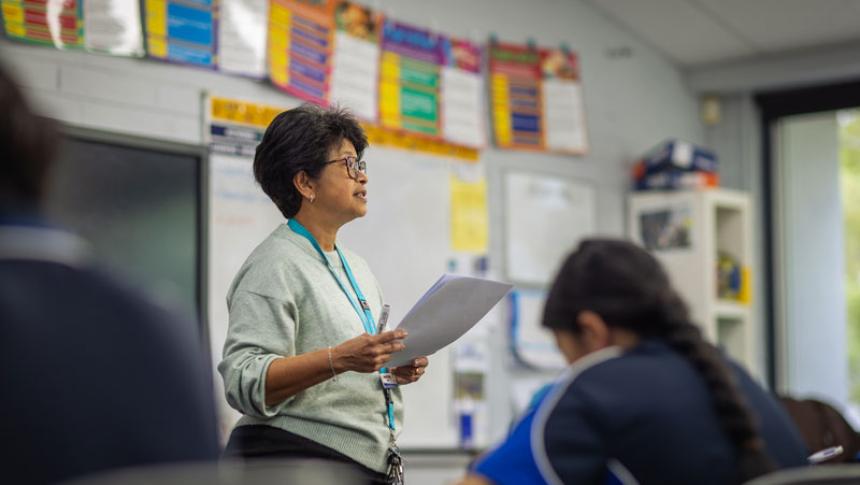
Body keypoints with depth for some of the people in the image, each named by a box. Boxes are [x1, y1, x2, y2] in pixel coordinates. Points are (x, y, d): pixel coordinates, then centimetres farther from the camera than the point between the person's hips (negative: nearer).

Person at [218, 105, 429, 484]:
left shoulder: (356, 268, 19)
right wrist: (340, 358, -29)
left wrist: (396, 369, 7)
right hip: (295, 454, -8)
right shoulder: (273, 266, -9)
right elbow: (244, 382, -20)